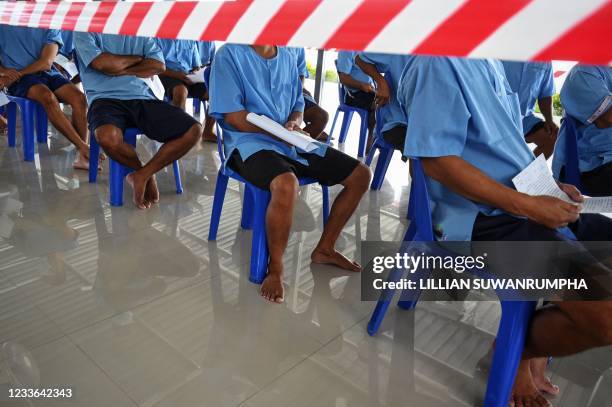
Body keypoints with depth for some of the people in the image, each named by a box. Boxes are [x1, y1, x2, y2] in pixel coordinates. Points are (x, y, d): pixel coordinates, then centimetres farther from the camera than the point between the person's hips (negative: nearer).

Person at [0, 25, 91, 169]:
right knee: (48, 97, -34)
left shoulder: (50, 27, 9)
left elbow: (46, 63, -3)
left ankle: (82, 155, -29)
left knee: (79, 98, -26)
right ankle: (83, 147, -34)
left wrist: (18, 73, -12)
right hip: (19, 78, -2)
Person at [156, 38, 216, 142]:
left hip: (188, 77, 5)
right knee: (181, 91, -38)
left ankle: (208, 132, -7)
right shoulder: (159, 38, 4)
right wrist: (176, 74, -20)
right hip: (168, 75, -5)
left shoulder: (190, 41, 18)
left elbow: (197, 66, 21)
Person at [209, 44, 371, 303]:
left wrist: (295, 124, -4)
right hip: (250, 141, -7)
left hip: (292, 142, 7)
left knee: (360, 175, 2)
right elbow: (232, 115, -11)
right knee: (287, 184, -39)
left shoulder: (287, 57, 14)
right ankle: (275, 268, -14)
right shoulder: (230, 53, -4)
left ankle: (325, 248, 15)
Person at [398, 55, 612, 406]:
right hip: (484, 220, -10)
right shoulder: (438, 62, -13)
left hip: (531, 204, 10)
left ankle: (536, 345, 15)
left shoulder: (492, 63, 16)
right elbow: (437, 161, -20)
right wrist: (530, 206, -18)